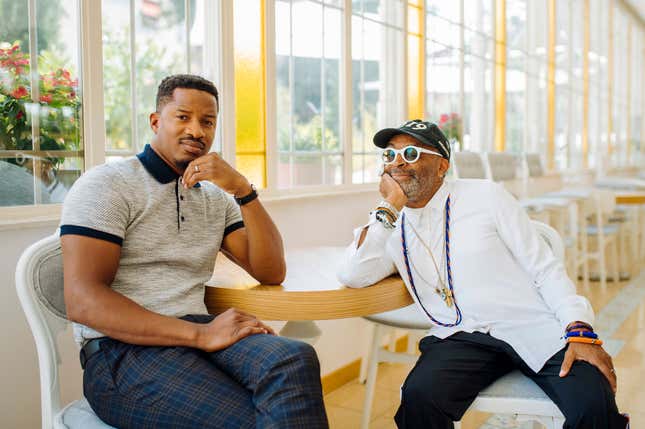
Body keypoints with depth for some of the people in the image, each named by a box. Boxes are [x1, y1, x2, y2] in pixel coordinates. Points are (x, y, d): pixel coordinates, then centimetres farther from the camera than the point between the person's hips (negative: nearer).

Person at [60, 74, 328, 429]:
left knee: (295, 360, -28)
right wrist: (200, 334, -22)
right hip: (122, 350, -5)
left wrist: (243, 189, -5)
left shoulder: (215, 197, 19)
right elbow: (83, 302, -13)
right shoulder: (105, 184, 0)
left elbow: (271, 272, 9)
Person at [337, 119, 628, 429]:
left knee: (593, 403, -25)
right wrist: (390, 206, -8)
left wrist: (581, 331, -13)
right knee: (419, 397, -29)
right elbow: (352, 276, -9)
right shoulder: (389, 228, 9)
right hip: (461, 338, 1)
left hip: (533, 328, -1)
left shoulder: (485, 196, 1)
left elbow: (545, 268, 0)